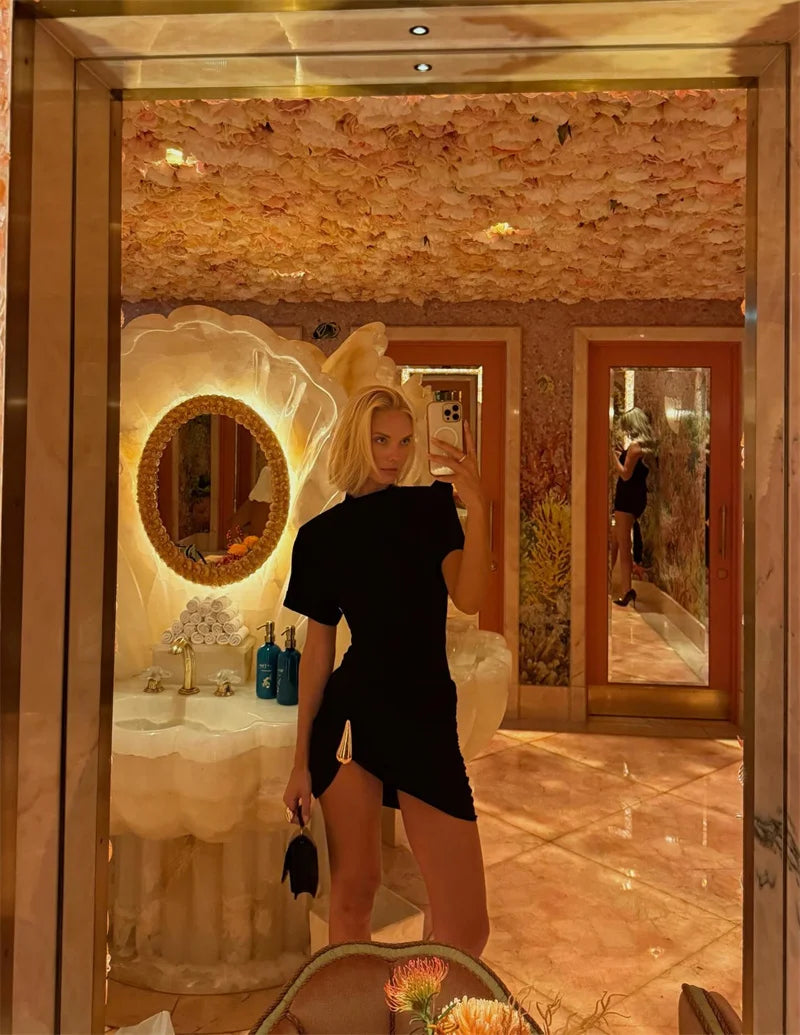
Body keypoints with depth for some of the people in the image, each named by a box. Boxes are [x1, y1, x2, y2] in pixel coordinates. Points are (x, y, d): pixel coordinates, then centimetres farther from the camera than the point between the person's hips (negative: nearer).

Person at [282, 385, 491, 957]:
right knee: (354, 888, 5)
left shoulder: (431, 507, 7)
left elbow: (469, 597, -9)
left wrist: (477, 508, -20)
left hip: (428, 717, 1)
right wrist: (302, 760, 6)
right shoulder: (323, 534, 5)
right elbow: (318, 648, 7)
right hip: (352, 716, 0)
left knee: (467, 924, -1)